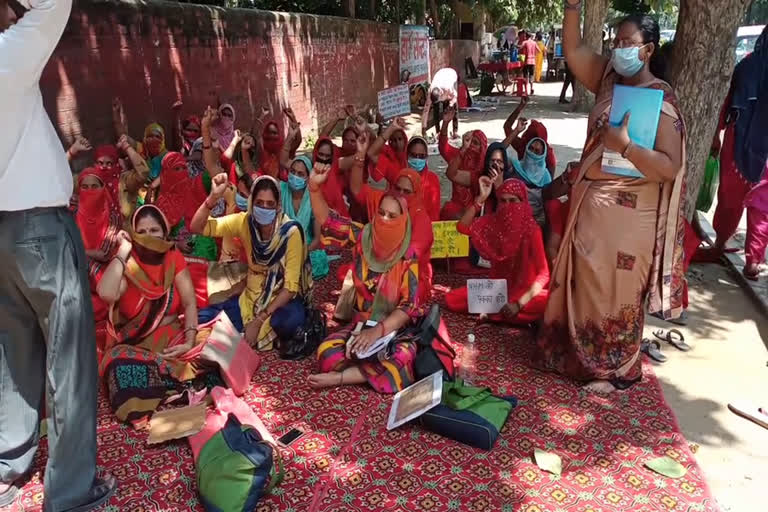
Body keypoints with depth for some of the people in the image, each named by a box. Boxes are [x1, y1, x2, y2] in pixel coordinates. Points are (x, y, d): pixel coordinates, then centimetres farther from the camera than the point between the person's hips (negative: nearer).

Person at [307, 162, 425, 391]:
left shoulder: (408, 257, -14)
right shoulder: (362, 237, -4)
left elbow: (408, 305, -18)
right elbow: (326, 219, -5)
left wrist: (379, 330, -30)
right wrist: (315, 187, -22)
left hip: (397, 327, -2)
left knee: (402, 358, -35)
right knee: (327, 353, -22)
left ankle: (340, 377, -20)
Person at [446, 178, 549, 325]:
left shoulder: (532, 230, -16)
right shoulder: (494, 222, -3)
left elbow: (543, 273, -22)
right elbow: (462, 227, -15)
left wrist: (519, 304, -33)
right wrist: (482, 197, -21)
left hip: (523, 289, -3)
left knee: (547, 302, -38)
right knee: (451, 299, -16)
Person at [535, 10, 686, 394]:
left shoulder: (660, 99, -16)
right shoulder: (609, 80, 4)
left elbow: (671, 167, -21)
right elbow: (573, 51, -2)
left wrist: (625, 145, -30)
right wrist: (573, 6, -13)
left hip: (626, 212, -7)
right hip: (590, 202, 7)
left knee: (617, 290, 6)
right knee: (586, 283, 19)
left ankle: (618, 370, 26)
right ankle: (581, 351, 38)